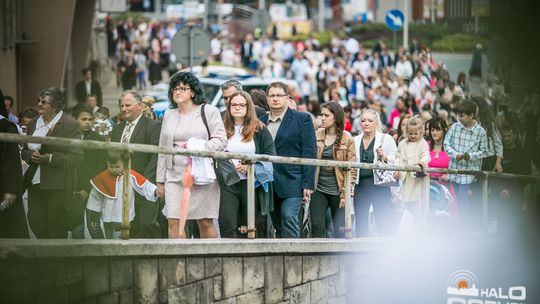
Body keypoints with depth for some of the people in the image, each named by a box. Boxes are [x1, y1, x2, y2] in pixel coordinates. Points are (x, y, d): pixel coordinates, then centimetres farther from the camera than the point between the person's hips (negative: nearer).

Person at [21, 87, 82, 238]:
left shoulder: (70, 125, -7)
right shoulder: (34, 124, 13)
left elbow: (76, 157, -13)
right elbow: (25, 151, 19)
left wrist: (50, 158, -21)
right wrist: (30, 155, -5)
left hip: (58, 186, -6)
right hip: (35, 184, 6)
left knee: (56, 230, -1)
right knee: (35, 223, 5)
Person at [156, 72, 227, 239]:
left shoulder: (209, 112, 4)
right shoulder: (169, 115, 17)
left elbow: (221, 140, -4)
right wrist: (160, 181, 15)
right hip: (175, 177, 3)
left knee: (206, 222, 0)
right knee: (174, 222, -7)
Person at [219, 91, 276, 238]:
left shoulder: (259, 130, 5)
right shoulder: (223, 129, 11)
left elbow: (270, 156, 0)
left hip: (251, 184, -1)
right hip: (227, 183, 1)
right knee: (226, 223, -14)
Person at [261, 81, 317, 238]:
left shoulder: (302, 119, 2)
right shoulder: (261, 122, 14)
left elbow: (309, 153, -3)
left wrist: (308, 184, -10)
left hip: (292, 181, -5)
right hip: (269, 183, 5)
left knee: (289, 216, -17)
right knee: (278, 224, 6)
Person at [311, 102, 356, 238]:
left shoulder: (347, 140, -1)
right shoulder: (316, 136, 6)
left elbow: (351, 170, -3)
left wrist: (345, 195, -9)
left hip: (337, 190, -2)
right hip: (318, 189, 2)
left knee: (340, 230, 1)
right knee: (316, 225, -6)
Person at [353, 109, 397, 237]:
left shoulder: (386, 139, 3)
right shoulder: (355, 141, 13)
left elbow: (396, 162, -1)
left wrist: (385, 157, -18)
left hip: (380, 185, -4)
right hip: (360, 186, 4)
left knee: (384, 226, -7)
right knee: (360, 224, 7)